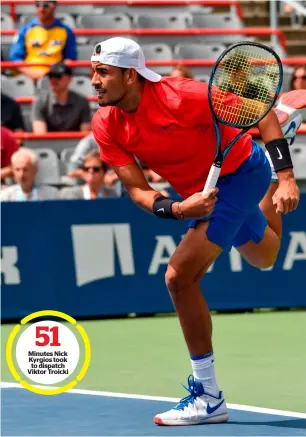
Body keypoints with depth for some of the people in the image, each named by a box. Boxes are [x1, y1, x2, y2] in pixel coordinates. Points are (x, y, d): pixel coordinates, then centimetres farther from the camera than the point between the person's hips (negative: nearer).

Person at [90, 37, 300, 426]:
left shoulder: (179, 96, -32)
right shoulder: (106, 125, -16)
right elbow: (137, 190, -14)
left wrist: (286, 177, -30)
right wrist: (177, 209, -35)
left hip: (242, 172, -7)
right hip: (202, 193, 7)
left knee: (180, 276, -21)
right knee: (263, 258, 33)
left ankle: (208, 398, -12)